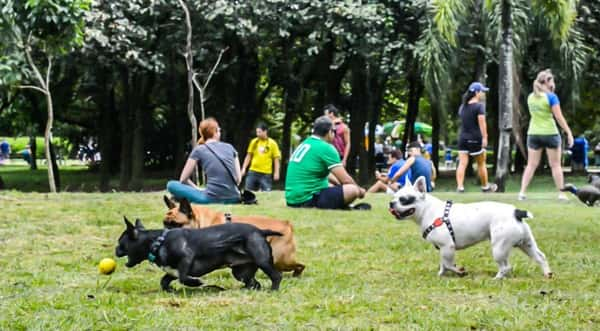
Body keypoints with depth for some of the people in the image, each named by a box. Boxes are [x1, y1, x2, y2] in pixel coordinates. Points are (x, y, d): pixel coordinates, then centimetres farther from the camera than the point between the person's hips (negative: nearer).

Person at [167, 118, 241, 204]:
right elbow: (238, 179, 11)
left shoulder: (199, 150, 4)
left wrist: (199, 190, 19)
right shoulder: (229, 147, 12)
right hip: (233, 199, 4)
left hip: (212, 199, -4)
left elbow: (183, 179, 7)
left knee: (171, 185, 8)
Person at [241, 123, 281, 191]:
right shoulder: (254, 142, 5)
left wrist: (276, 172, -9)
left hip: (266, 174, -3)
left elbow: (276, 159, -3)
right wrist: (244, 168, 7)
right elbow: (248, 156, 12)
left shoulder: (272, 143, -4)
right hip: (253, 172, 3)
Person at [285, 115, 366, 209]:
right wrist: (359, 190, 10)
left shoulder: (304, 144, 16)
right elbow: (345, 180, -8)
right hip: (308, 200, -9)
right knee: (353, 190, -11)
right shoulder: (326, 148, -10)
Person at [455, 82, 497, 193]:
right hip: (475, 138, -5)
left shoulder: (462, 106, 12)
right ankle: (485, 186, 22)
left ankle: (460, 186, -13)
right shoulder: (479, 106, -9)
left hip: (463, 137, 5)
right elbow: (482, 122, -17)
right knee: (481, 164, 9)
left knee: (462, 163, -2)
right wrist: (484, 137, -19)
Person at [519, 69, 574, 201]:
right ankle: (561, 194, 7)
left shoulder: (531, 97, 6)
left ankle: (522, 192, -3)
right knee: (555, 165, 5)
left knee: (531, 165, 6)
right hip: (550, 133, -4)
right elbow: (559, 117, -13)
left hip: (533, 134, 4)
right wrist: (569, 133, -6)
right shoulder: (551, 97, -11)